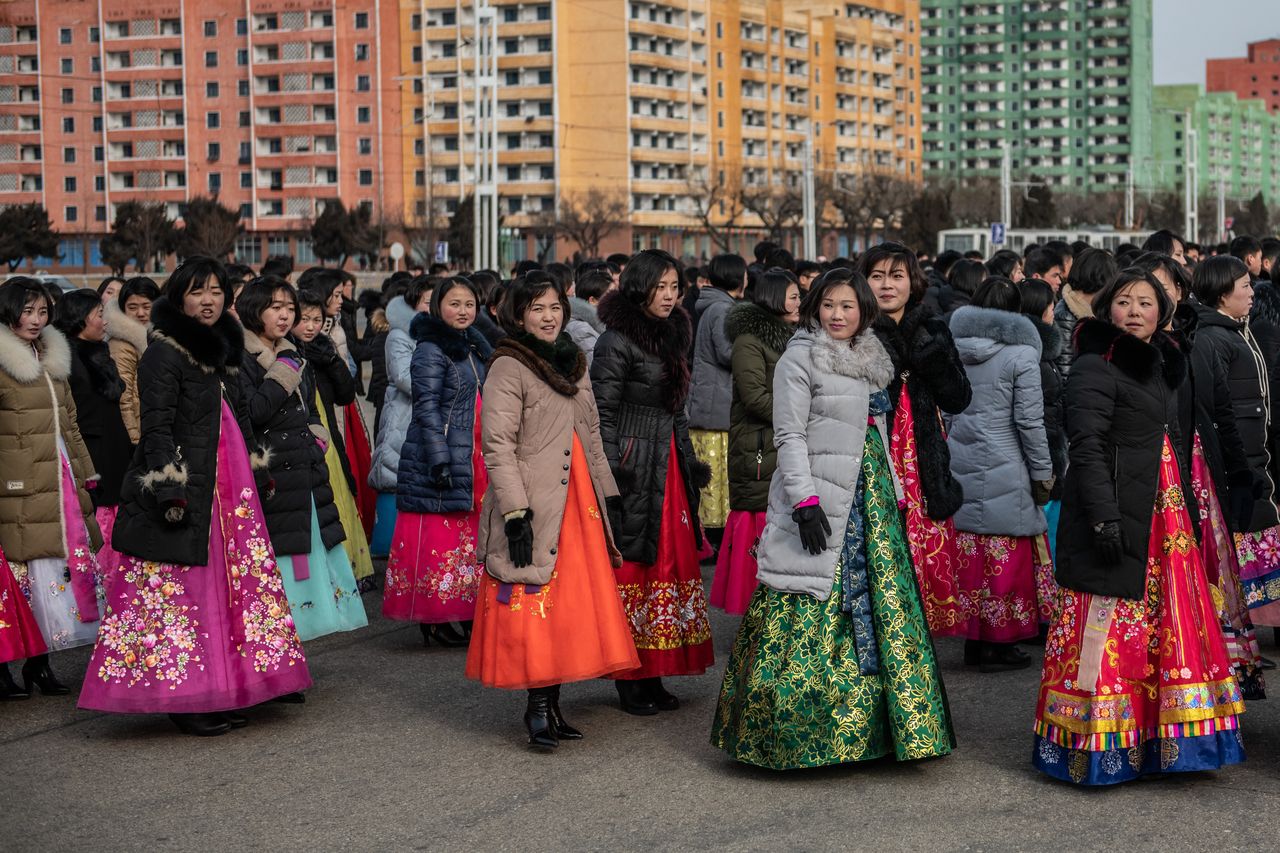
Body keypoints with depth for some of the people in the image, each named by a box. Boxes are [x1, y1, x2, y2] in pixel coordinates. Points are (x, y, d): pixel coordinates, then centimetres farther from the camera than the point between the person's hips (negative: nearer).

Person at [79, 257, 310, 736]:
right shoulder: (164, 353, -8)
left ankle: (220, 690, 16)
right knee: (180, 590, -6)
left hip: (227, 489, 8)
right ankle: (182, 701, -3)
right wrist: (170, 490, -21)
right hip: (186, 494, -8)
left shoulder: (222, 350, 16)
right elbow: (156, 426, -14)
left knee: (229, 585, 9)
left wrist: (257, 469, 25)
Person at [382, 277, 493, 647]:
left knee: (468, 537, 9)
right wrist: (439, 460, -21)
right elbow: (427, 409, -15)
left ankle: (460, 612, 15)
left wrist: (487, 457, 21)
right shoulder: (430, 351, -9)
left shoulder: (472, 347, 16)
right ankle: (434, 619, 0)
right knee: (438, 537, -6)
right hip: (440, 460, -8)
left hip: (471, 461, 8)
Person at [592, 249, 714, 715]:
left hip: (669, 471, 8)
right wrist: (612, 474, -17)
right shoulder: (617, 341, -9)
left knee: (671, 567, 7)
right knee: (633, 571, -4)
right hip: (635, 471, -8)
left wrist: (690, 462, 19)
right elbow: (603, 413, -12)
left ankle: (652, 675, 14)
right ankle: (629, 681, 3)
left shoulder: (672, 337, 15)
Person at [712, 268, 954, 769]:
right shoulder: (799, 360, -5)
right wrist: (805, 500, -19)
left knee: (878, 605, 7)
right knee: (812, 615, -7)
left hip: (869, 502, 7)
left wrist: (892, 494, 17)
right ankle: (796, 731, -1)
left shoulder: (871, 361, 16)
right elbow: (789, 436, -11)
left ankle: (861, 723, 15)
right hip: (820, 505, -7)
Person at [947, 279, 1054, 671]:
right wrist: (1043, 473, -1)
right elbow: (1029, 420, -8)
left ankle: (974, 638, 19)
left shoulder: (952, 349, 7)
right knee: (1006, 559, 2)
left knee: (970, 556, 11)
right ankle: (999, 643, 6)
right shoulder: (1020, 353, -8)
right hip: (1004, 471, -5)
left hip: (960, 465, 5)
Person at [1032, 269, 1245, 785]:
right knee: (1109, 625, -8)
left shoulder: (1158, 366, 18)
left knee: (1162, 620, 9)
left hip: (1160, 519, 9)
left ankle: (1150, 742, 17)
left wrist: (1184, 509, 23)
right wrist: (1104, 516, -25)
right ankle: (1095, 745, -1)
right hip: (1116, 514, -9)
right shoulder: (1096, 367, -9)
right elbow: (1088, 447, -17)